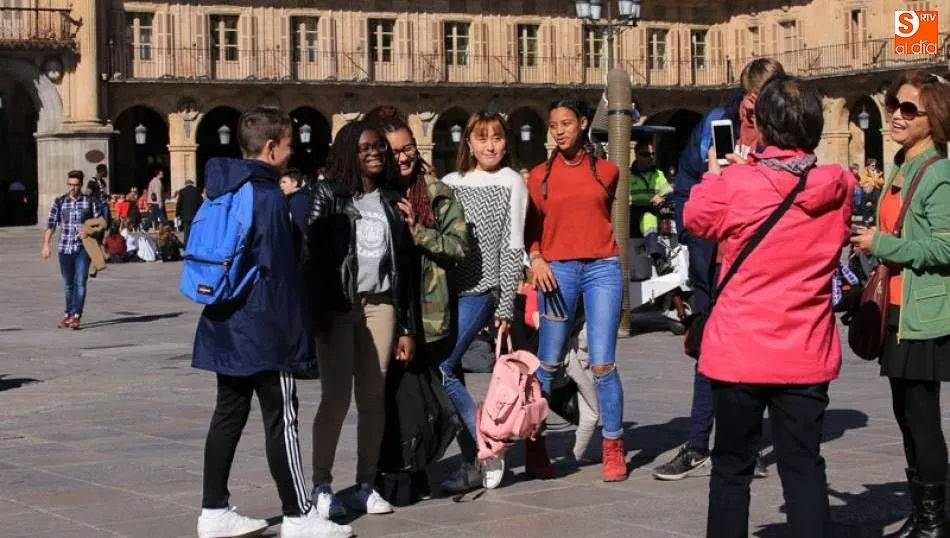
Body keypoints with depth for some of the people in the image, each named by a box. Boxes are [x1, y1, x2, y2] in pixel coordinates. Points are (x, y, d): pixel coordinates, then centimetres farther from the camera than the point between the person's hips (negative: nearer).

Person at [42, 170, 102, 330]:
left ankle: (76, 316, -12)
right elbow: (51, 225, 4)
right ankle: (68, 314, 23)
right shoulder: (59, 202, 5)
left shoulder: (90, 202, 2)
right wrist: (46, 245, -5)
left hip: (83, 247, -2)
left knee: (80, 282, -11)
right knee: (68, 284, 12)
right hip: (65, 248, 2)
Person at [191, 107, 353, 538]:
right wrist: (295, 333, -11)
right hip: (262, 329, -9)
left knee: (228, 416, 12)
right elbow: (279, 274, -16)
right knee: (282, 421, -3)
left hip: (225, 326, 9)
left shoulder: (222, 191, 11)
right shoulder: (268, 197, -15)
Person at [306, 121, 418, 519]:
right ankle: (322, 487, 3)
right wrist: (317, 313, -14)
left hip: (380, 306, 4)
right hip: (337, 306, -4)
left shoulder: (392, 201, 12)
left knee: (374, 398, 4)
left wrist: (408, 327, 8)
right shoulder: (328, 195, 1)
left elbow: (405, 265, 11)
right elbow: (313, 253, -6)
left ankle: (366, 485, 11)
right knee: (336, 399, -5)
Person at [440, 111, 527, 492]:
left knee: (441, 370, -15)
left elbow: (513, 247, -2)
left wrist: (506, 306, -5)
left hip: (479, 290, -5)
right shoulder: (450, 183, 14)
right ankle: (473, 463, 11)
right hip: (446, 289, 5)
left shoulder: (511, 183, 2)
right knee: (451, 374, 3)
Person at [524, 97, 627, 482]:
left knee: (603, 364, -5)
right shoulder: (540, 176, 7)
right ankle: (535, 446, 15)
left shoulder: (606, 171, 8)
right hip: (558, 270, 0)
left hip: (602, 268, 0)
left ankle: (613, 449, 5)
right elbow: (532, 227, 7)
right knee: (547, 364, 2)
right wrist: (536, 259, -9)